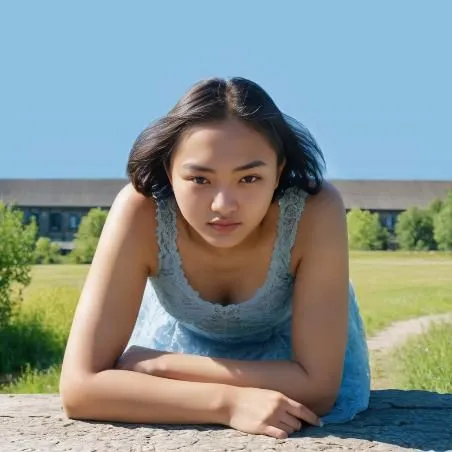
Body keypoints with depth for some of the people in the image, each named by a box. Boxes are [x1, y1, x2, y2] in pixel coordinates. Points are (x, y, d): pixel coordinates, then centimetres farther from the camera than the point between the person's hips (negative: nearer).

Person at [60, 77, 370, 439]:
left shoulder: (316, 211, -39)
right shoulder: (141, 212, -38)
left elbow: (318, 385, -36)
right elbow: (80, 385, -38)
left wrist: (157, 365, -36)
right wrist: (229, 402, -46)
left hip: (286, 343, 1)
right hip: (180, 336, 0)